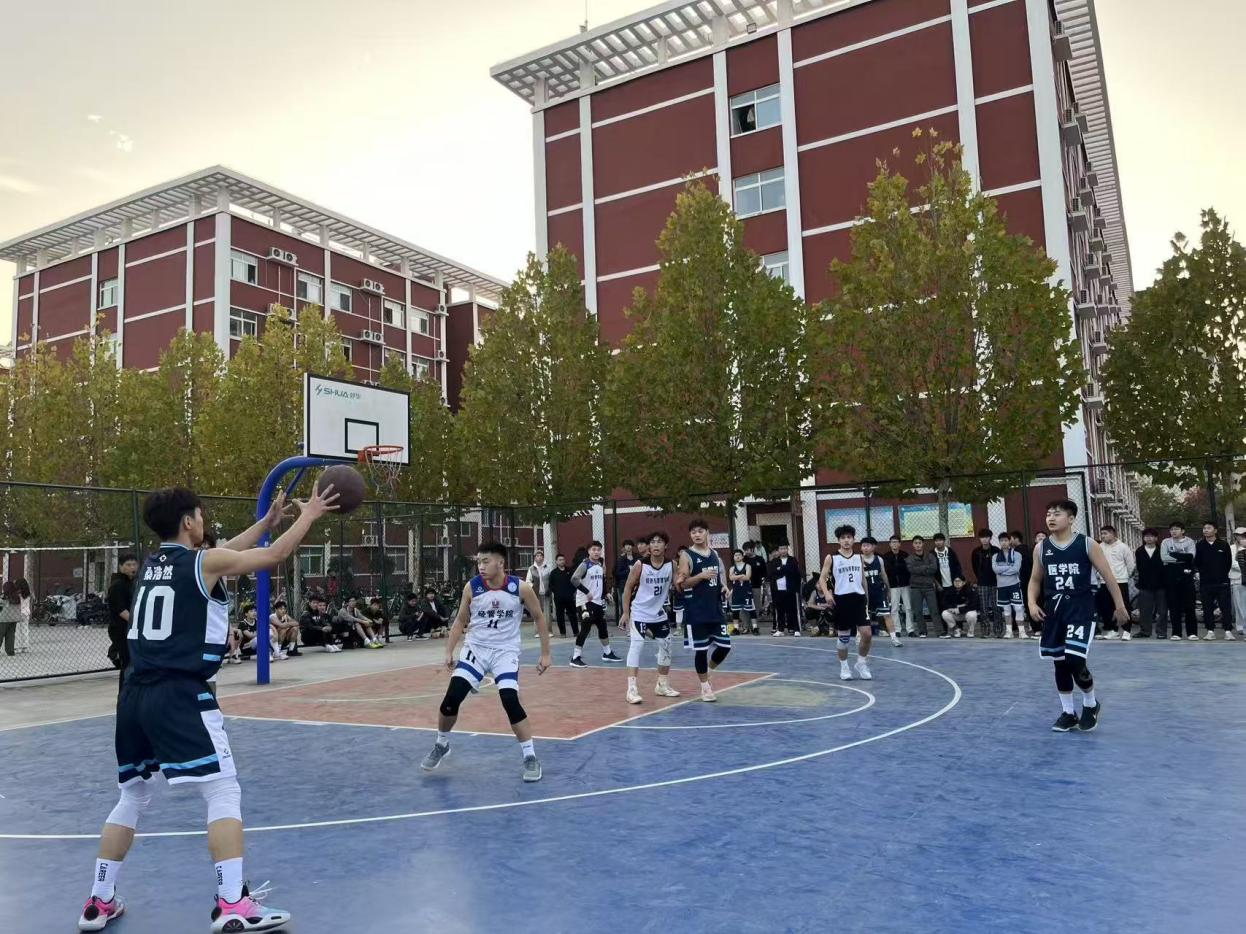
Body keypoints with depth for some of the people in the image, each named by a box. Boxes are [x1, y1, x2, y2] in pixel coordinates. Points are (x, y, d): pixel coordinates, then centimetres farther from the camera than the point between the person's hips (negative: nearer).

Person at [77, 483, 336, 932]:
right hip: (181, 694, -8)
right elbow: (276, 555, -1)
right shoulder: (204, 563, -6)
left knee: (133, 795, 22)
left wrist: (267, 521, 33)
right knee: (224, 792, -5)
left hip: (135, 693, 8)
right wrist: (308, 516, 13)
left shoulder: (151, 564, 16)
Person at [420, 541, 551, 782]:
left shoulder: (521, 588, -14)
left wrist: (545, 654, -2)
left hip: (505, 651, -2)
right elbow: (460, 620, 7)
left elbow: (539, 618, 0)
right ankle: (441, 746, 21)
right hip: (475, 648, 2)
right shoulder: (471, 587, -9)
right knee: (451, 698, -7)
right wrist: (449, 651, 0)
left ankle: (530, 757, -1)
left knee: (511, 702, -17)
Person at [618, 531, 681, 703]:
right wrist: (625, 613, -10)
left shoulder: (671, 565, -6)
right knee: (635, 647, -15)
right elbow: (628, 587, -8)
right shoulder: (640, 565, -15)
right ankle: (632, 689, -13)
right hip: (639, 613, -5)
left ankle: (662, 685, 29)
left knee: (666, 647, 12)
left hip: (659, 614, 5)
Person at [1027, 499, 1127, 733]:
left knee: (1075, 661, -14)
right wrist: (1032, 603, 0)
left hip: (1081, 610, -4)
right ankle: (1068, 712, 24)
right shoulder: (1041, 548, 3)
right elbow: (1035, 580, 15)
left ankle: (1091, 705, 14)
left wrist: (1119, 605, 3)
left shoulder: (1087, 544, -6)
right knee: (1059, 664, 9)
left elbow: (1108, 576, 0)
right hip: (1053, 611, 4)